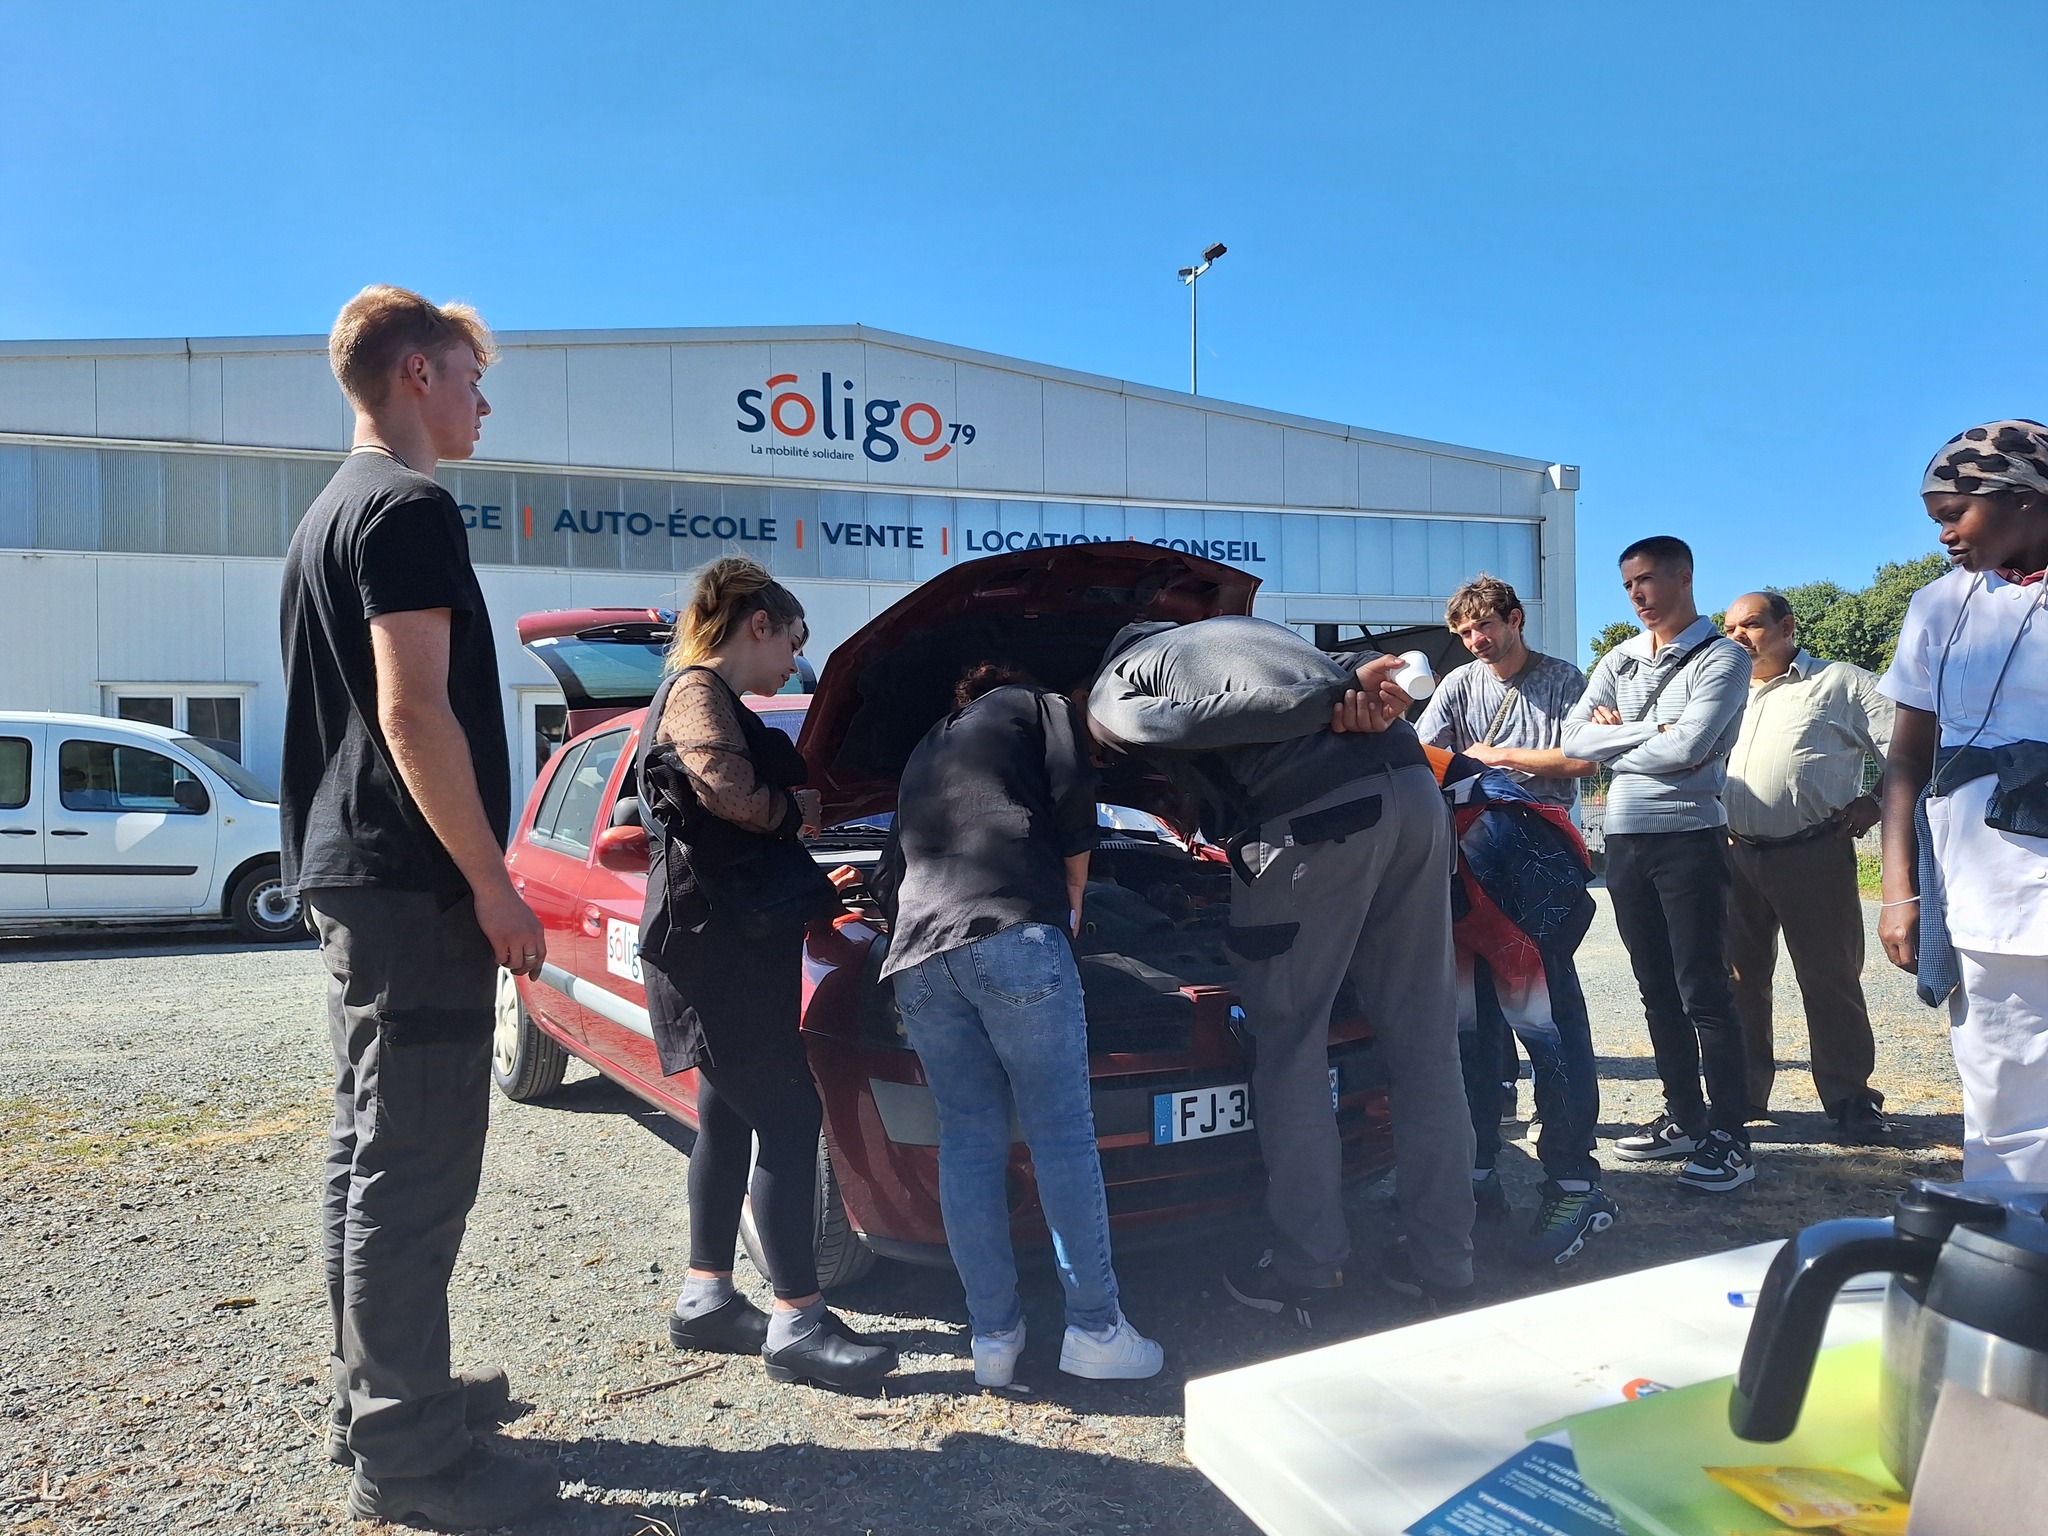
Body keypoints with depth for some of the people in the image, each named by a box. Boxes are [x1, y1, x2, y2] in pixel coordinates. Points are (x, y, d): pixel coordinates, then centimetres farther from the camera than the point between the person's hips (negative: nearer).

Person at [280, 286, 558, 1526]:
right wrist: (494, 885, -19)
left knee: (373, 1151, 16)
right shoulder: (411, 508, -12)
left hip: (348, 873, 11)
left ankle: (379, 1396, 27)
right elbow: (414, 711, -21)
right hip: (414, 883, -11)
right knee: (417, 1168, -6)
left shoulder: (329, 514, 20)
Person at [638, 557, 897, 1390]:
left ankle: (705, 1300, 23)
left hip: (739, 941, 11)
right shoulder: (698, 691, -9)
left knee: (730, 1118, 14)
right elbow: (736, 797, -22)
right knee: (789, 1121, -9)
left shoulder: (711, 700, 22)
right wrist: (796, 806, -5)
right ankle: (798, 1323, -3)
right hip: (717, 941, -11)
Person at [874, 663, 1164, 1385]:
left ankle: (994, 1337, 10)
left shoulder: (923, 752, 35)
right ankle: (1095, 1328, 2)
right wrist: (1072, 899, 19)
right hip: (1012, 935, -5)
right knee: (1062, 1135, 0)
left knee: (968, 1143, 8)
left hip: (917, 958, 5)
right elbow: (1073, 802, 6)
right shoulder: (1035, 707, 21)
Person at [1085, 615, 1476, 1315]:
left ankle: (1303, 1271, 14)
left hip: (1314, 818, -6)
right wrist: (1353, 696, 4)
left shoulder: (1111, 695, 15)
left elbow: (1195, 722, -5)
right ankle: (1443, 1262, 21)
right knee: (1425, 1040, 12)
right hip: (1414, 788, 7)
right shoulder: (1235, 624, 37)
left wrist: (1336, 699, -1)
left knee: (1288, 1046, 8)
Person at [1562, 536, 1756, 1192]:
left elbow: (1687, 747, -18)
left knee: (1704, 992, -4)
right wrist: (1651, 731, -10)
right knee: (1657, 989, 12)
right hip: (1624, 838, 6)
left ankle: (1729, 1136, 3)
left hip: (1690, 837, -6)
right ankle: (1685, 1117, 22)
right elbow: (1574, 739, 1)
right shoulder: (1618, 660, 14)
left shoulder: (1723, 657, -4)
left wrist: (1613, 733, -4)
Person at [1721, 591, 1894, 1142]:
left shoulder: (1841, 683, 0)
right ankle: (1743, 1092, 19)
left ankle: (1850, 1100, 12)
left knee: (1830, 978, 1)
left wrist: (1875, 802, -12)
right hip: (1735, 856, 5)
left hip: (1812, 856, -5)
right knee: (1740, 978, 9)